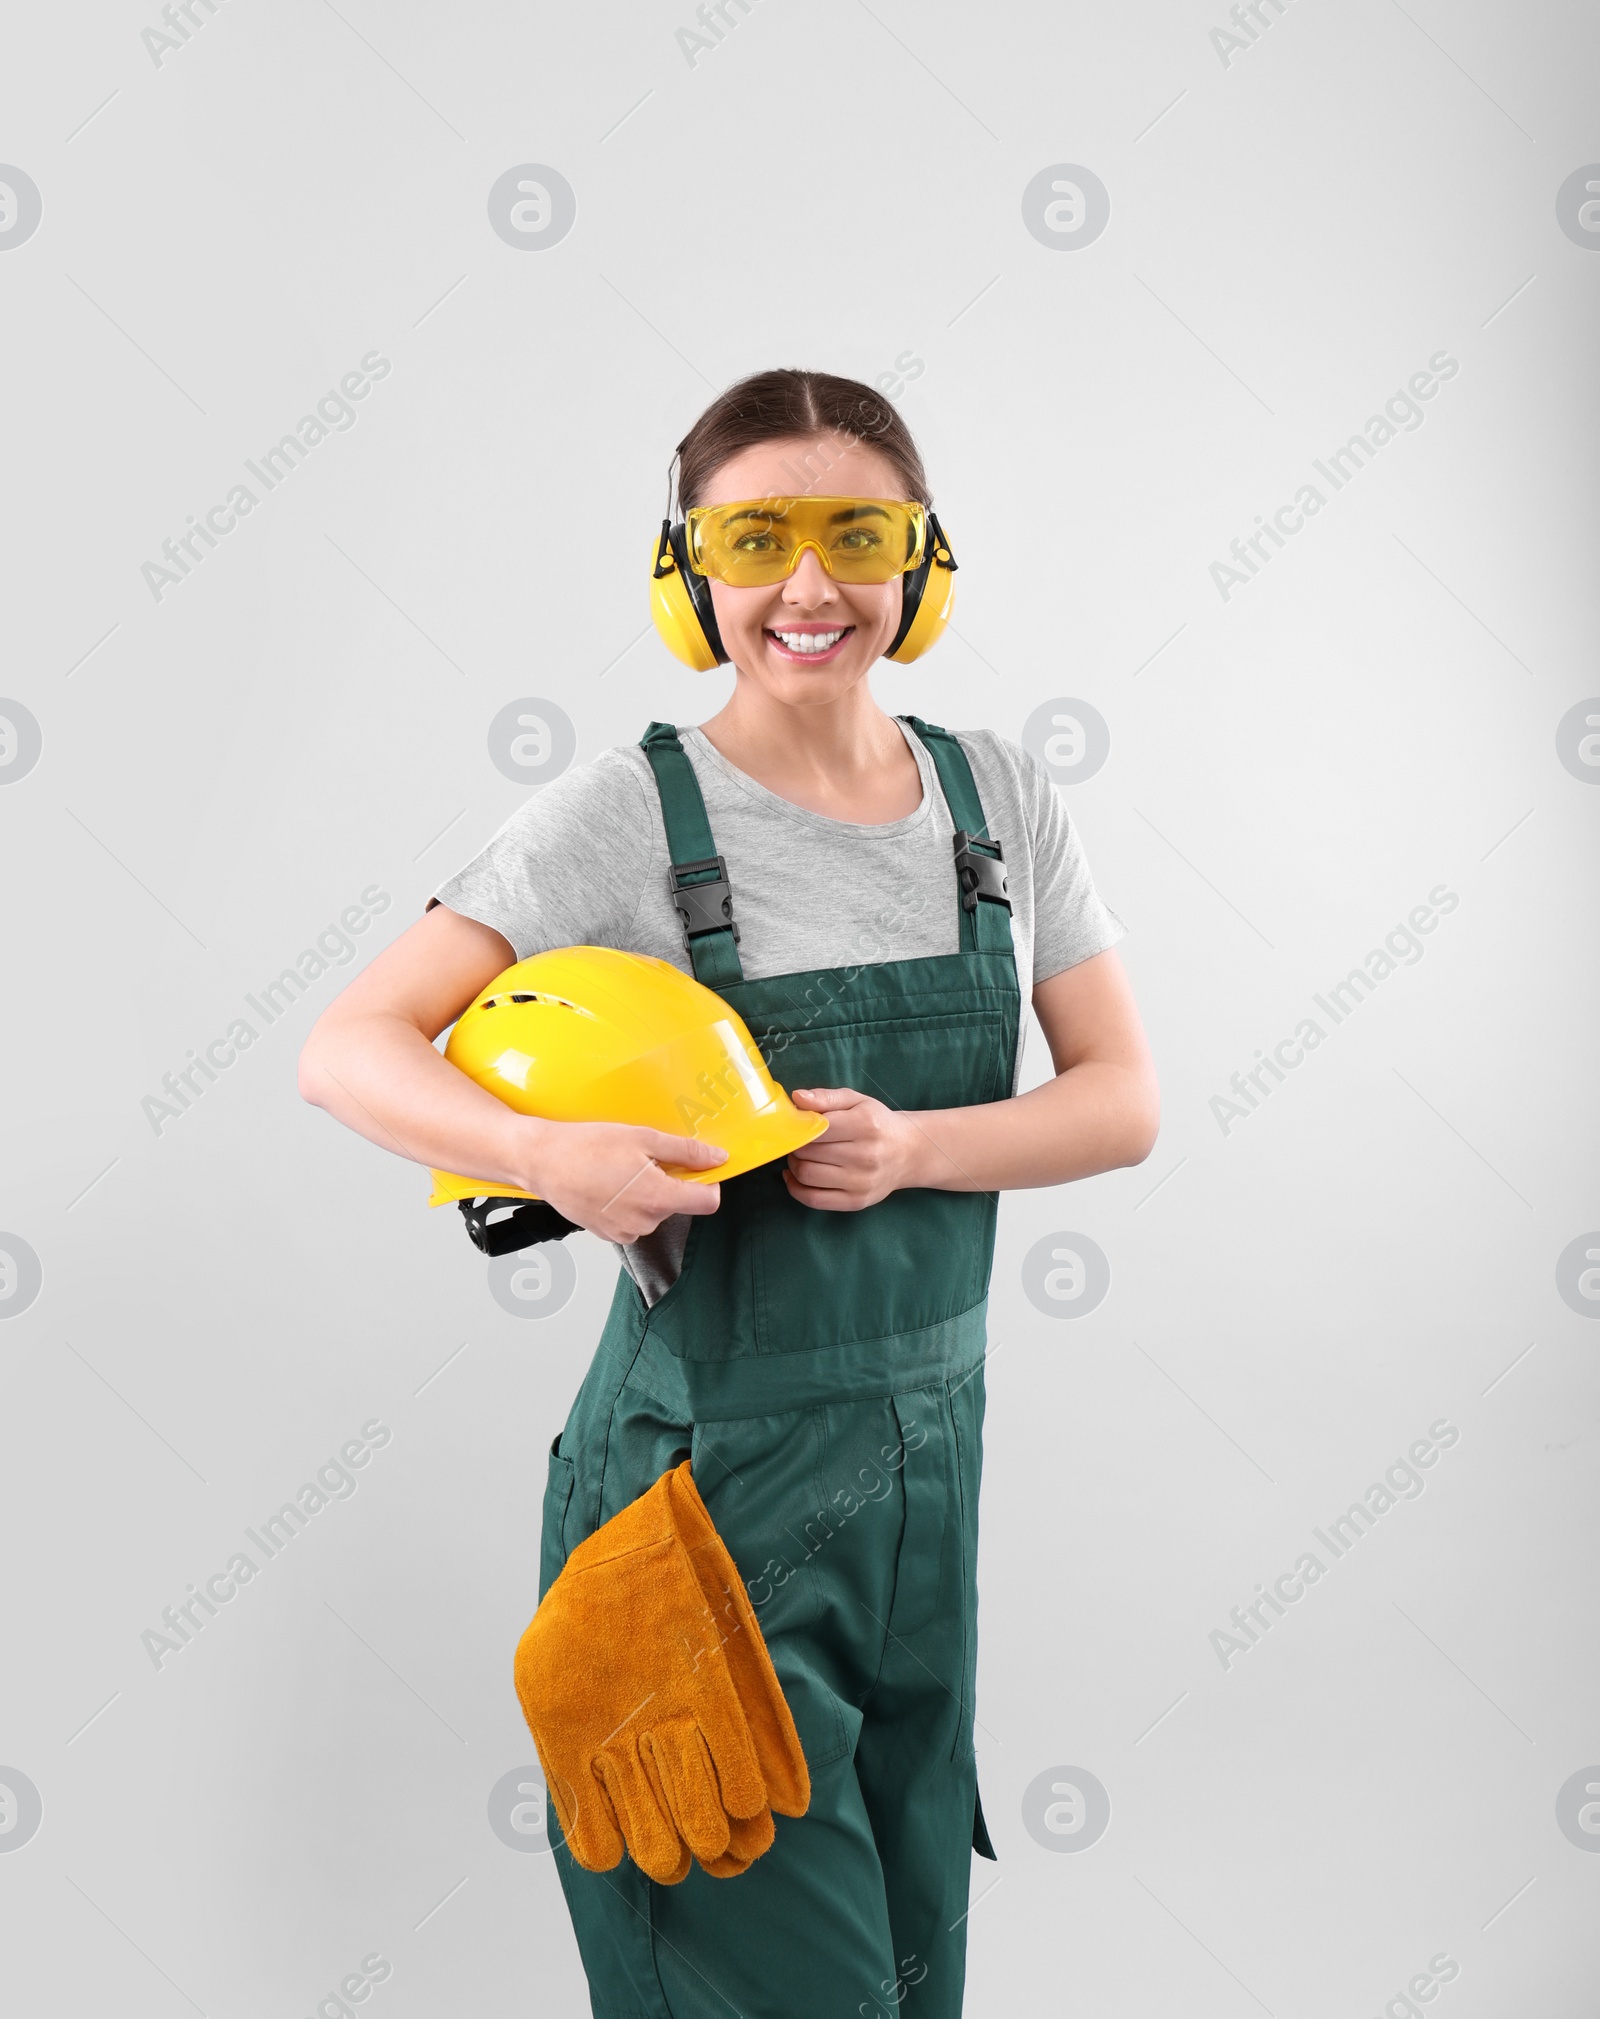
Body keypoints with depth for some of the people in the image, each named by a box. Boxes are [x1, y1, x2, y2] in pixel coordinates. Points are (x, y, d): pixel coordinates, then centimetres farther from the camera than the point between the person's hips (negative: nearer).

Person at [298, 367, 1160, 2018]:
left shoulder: (997, 793, 1)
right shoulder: (630, 814, -12)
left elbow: (1125, 1101, 0)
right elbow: (348, 1051, -15)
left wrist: (915, 1149, -18)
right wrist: (544, 1151, -34)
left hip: (930, 1448, 5)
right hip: (716, 1469, -4)